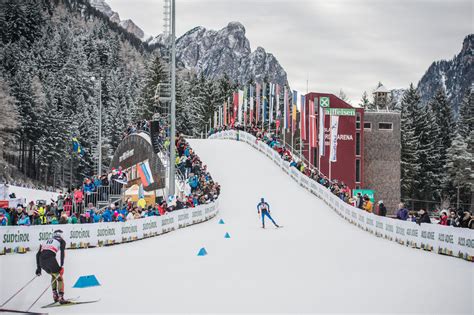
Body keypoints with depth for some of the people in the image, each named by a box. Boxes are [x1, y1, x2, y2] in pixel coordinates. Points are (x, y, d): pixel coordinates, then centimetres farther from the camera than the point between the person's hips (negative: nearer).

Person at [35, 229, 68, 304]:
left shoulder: (46, 241, 34)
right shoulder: (61, 241, 20)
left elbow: (38, 254, 26)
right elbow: (62, 252, 1)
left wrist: (38, 268, 26)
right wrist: (62, 265, -6)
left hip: (41, 260, 5)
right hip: (50, 258, -5)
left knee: (54, 275, 28)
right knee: (59, 278, 7)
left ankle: (55, 294, 19)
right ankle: (61, 297, -6)